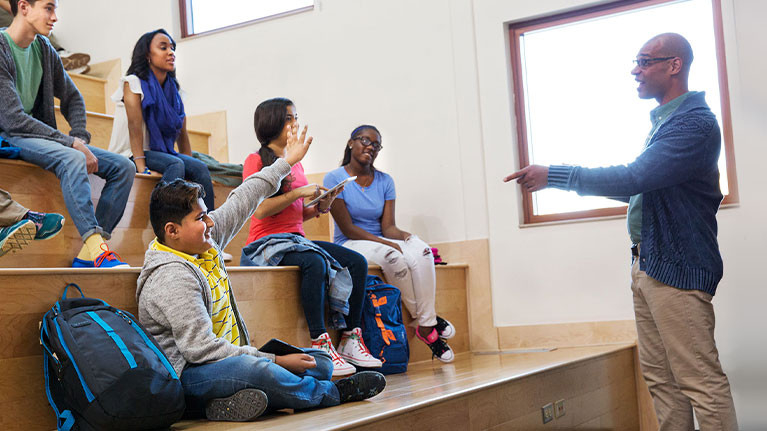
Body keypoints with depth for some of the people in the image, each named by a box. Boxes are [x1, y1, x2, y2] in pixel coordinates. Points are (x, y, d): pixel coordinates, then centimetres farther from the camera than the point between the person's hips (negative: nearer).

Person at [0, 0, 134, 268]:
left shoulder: (44, 49, 9)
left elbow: (72, 98, 18)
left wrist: (81, 139, -2)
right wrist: (71, 143, -24)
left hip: (41, 137, 8)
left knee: (123, 167, -7)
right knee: (73, 159, -37)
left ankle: (88, 254, -19)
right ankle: (97, 249, -43)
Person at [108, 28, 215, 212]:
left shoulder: (173, 90, 14)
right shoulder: (133, 82, -5)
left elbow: (182, 133, 11)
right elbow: (135, 126, -16)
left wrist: (189, 162, -1)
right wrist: (142, 168, -26)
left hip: (161, 152, 6)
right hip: (129, 155, -6)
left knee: (200, 168, -19)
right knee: (175, 164, -31)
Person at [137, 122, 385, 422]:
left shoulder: (205, 244, 6)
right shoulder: (172, 278, -20)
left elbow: (241, 203, 19)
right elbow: (200, 349, -26)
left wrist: (286, 162, 25)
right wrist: (275, 361, -24)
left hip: (227, 357, 10)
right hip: (187, 375, -10)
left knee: (320, 363, 7)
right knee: (252, 368, -39)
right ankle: (335, 394, -13)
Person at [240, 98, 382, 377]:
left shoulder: (296, 165, 21)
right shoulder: (256, 161, -2)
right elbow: (260, 210, -14)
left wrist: (319, 207, 2)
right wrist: (299, 192, -14)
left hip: (297, 239, 8)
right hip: (266, 244, -8)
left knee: (357, 261, -12)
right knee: (315, 263, -36)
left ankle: (350, 339, -13)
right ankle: (320, 345, -34)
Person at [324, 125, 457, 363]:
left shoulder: (385, 181, 9)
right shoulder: (334, 179, -5)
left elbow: (387, 226, 1)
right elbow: (347, 229, -12)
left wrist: (403, 235, -24)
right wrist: (386, 244, -21)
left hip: (382, 241, 5)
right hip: (349, 245, -5)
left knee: (422, 252, -28)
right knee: (392, 256, -36)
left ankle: (427, 325, -28)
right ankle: (423, 318, -18)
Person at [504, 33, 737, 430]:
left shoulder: (694, 123, -15)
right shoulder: (661, 121, 18)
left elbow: (634, 177, -25)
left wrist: (553, 176, -20)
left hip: (676, 269, -10)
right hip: (646, 264, 10)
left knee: (701, 382, -6)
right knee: (660, 379, 11)